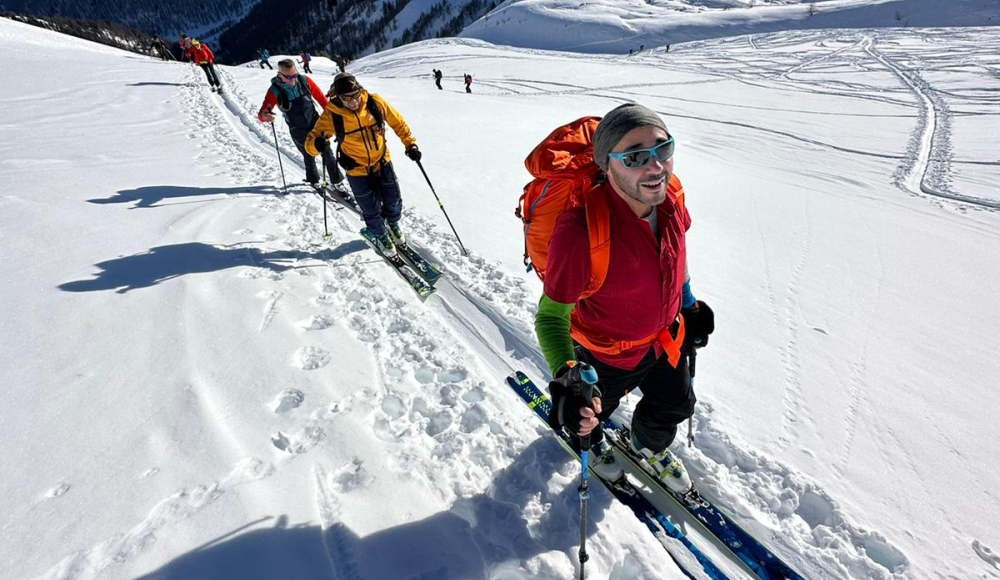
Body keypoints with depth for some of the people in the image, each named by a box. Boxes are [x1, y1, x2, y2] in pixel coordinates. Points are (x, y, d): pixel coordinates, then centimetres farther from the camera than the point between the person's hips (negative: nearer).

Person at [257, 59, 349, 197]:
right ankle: (313, 180, 39)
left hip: (315, 121, 1)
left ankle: (337, 182, 5)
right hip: (298, 130, -1)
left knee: (327, 152, -5)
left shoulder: (304, 80, -13)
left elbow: (320, 97, -1)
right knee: (309, 155, 14)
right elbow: (262, 112, -19)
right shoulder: (275, 90, -17)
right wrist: (264, 116, -43)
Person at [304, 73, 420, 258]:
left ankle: (393, 224, 49)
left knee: (394, 202, 14)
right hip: (357, 170, -2)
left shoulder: (374, 102, -17)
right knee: (372, 210, 7)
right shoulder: (331, 115, -21)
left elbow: (397, 121, -3)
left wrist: (410, 144, -8)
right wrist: (317, 143, -41)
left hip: (382, 163, 2)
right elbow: (310, 141, -18)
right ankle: (381, 236, 39)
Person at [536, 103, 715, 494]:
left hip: (665, 338, 6)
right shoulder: (580, 231, -41)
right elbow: (550, 316, -30)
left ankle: (651, 447, 64)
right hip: (606, 352, -5)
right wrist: (566, 377, -45)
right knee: (597, 407, 26)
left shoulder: (669, 195, -20)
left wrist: (688, 304, 12)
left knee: (675, 406, 28)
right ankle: (588, 438, 65)